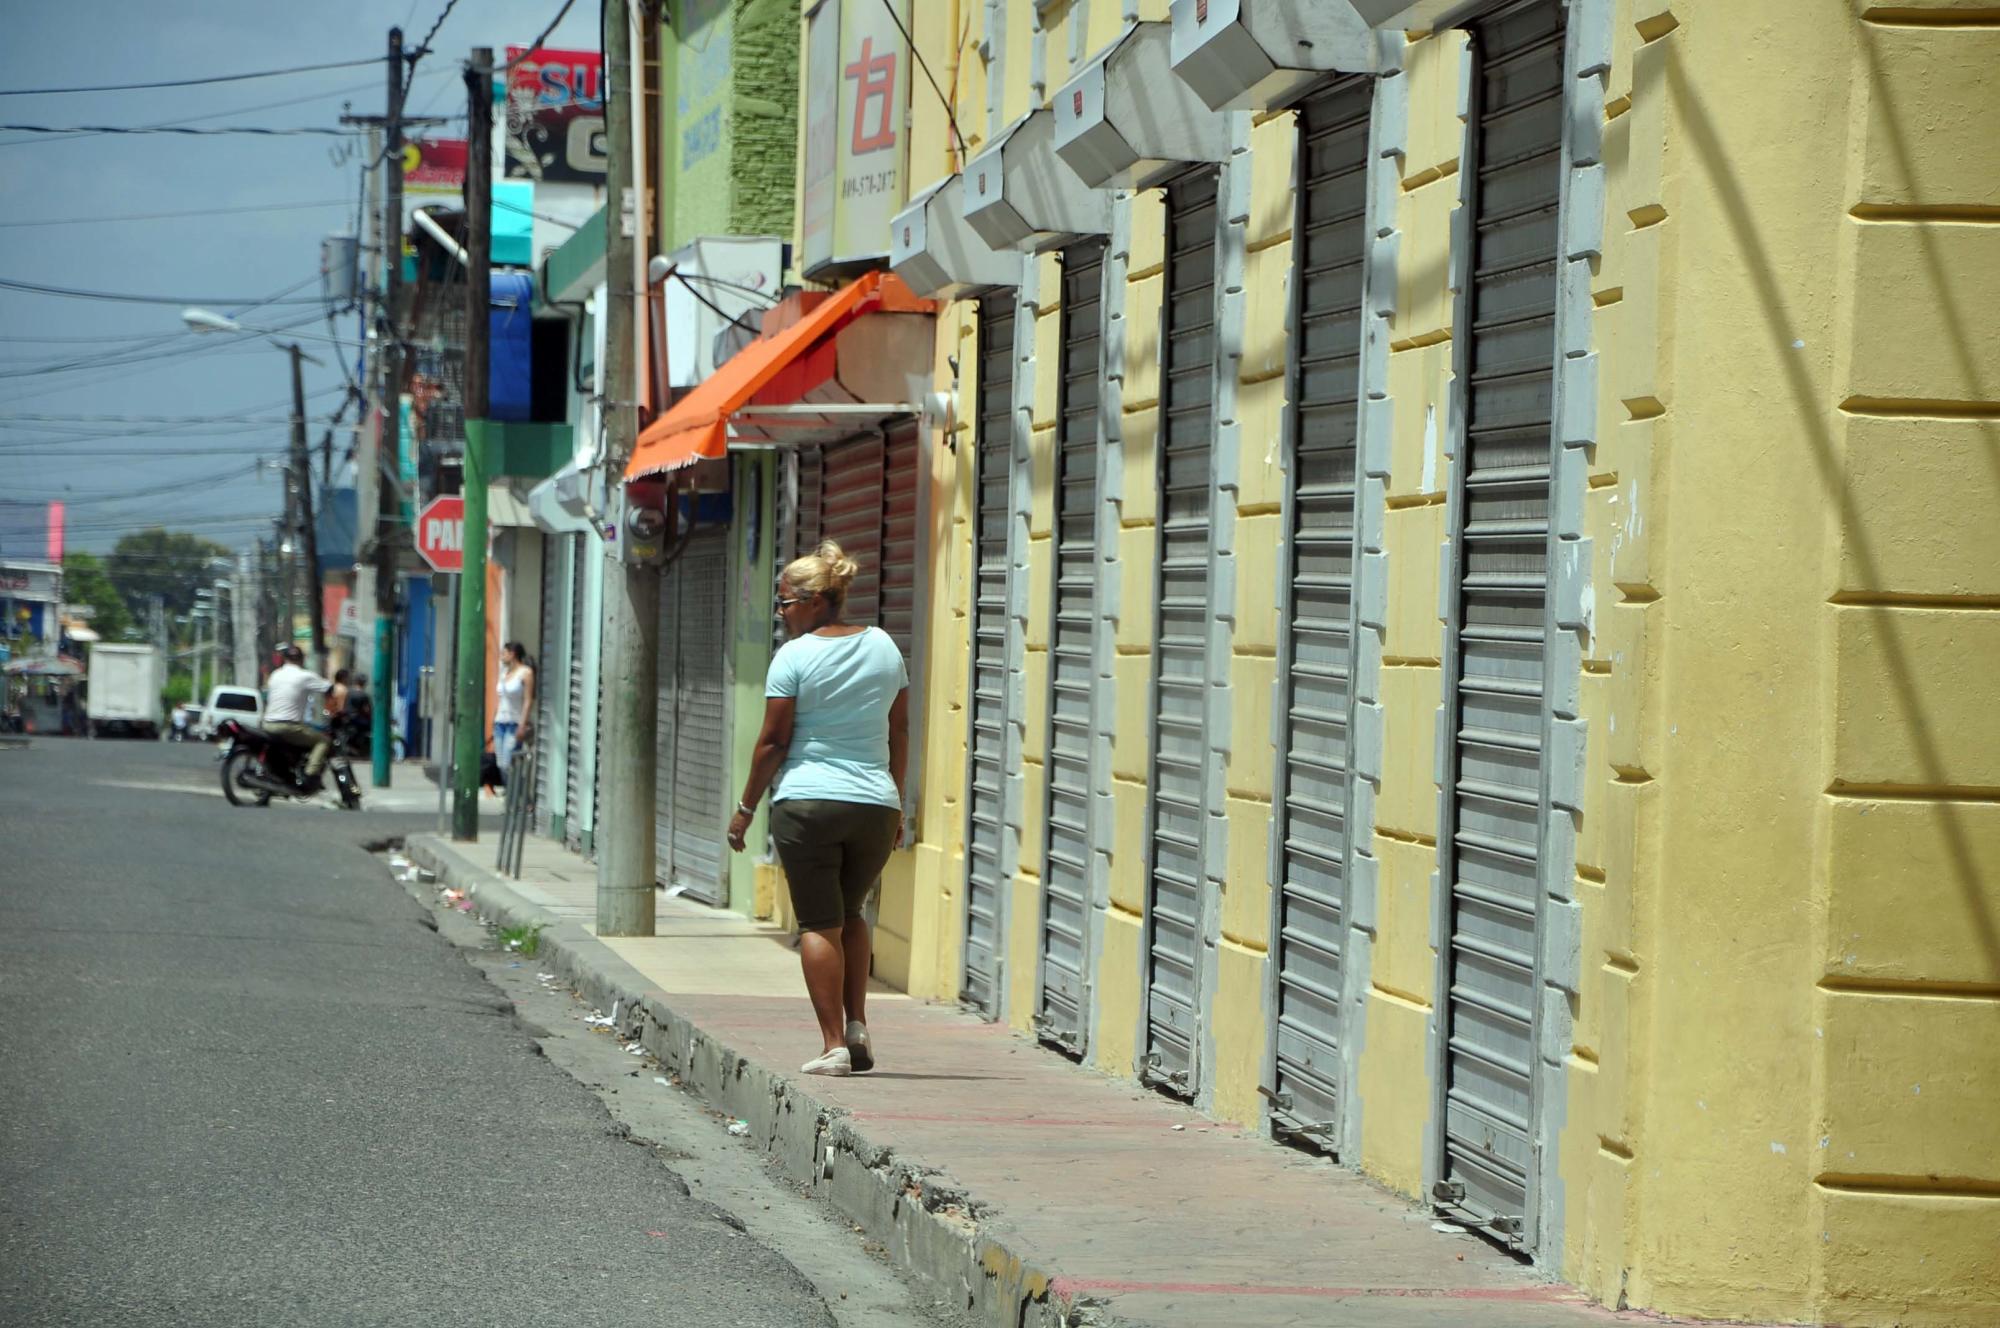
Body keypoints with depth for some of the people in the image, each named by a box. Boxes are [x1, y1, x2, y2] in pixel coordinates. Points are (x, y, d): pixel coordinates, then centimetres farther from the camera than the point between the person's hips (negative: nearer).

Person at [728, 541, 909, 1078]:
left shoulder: (795, 656, -7)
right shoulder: (883, 647, 8)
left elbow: (774, 742, -7)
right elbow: (899, 732, 12)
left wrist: (746, 807, 3)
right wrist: (896, 802, 21)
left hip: (807, 803, -5)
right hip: (875, 804, 5)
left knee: (819, 923, 1)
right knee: (849, 913, 22)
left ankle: (834, 1043, -5)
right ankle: (857, 1026, 9)